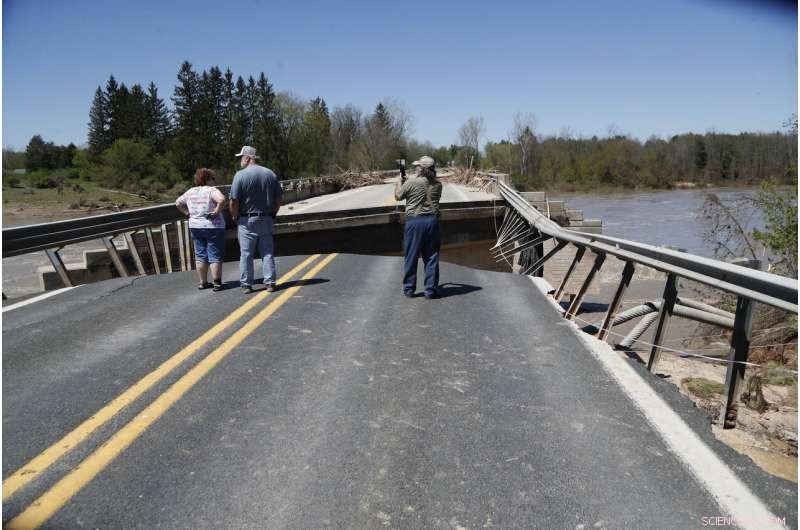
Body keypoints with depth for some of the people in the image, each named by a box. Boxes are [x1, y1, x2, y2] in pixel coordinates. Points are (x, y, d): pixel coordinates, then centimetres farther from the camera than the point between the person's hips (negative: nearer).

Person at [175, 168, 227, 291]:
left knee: (200, 255, 13)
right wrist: (216, 212, -20)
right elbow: (221, 200, -31)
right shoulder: (211, 190, -13)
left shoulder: (190, 192, 8)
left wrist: (188, 213, 12)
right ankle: (217, 283, 2)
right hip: (213, 227, -6)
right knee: (215, 256, 1)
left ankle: (202, 282, 18)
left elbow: (178, 203, 17)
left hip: (195, 227, 6)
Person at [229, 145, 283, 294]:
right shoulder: (270, 174, 4)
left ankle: (246, 284, 8)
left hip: (247, 221, -3)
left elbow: (234, 200, -13)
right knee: (267, 253, 9)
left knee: (246, 254, 4)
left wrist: (235, 216, 2)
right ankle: (270, 283, 8)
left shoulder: (240, 175, -9)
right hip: (266, 220, 3)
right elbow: (279, 198, 6)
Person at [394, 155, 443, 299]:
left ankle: (408, 289, 16)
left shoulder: (411, 183, -9)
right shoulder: (437, 185, 4)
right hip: (432, 220, 3)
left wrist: (399, 183, 25)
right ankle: (431, 290, 10)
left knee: (411, 257, 8)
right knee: (431, 257, 8)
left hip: (414, 221, -3)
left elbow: (398, 196, 5)